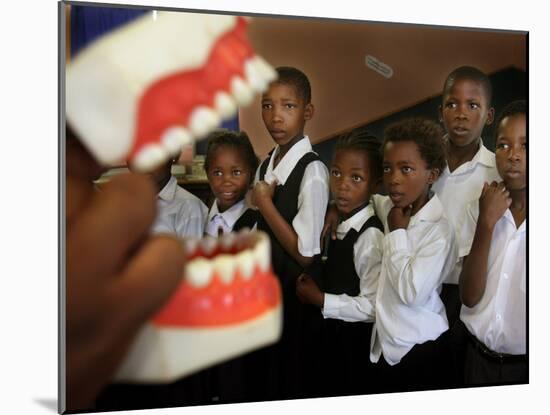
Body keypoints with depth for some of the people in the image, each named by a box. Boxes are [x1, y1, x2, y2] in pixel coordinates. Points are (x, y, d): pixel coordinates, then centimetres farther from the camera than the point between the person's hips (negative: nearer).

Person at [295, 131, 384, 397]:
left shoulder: (370, 236, -25)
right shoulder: (342, 226, 0)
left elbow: (373, 306, -27)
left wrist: (320, 299, -20)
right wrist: (313, 282, -3)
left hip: (355, 347, -8)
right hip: (332, 340, 8)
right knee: (330, 395, 24)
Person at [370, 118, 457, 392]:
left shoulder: (438, 229, -18)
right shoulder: (391, 209, 1)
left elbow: (411, 292, -27)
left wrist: (397, 232, -18)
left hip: (419, 349, -7)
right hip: (385, 344, 7)